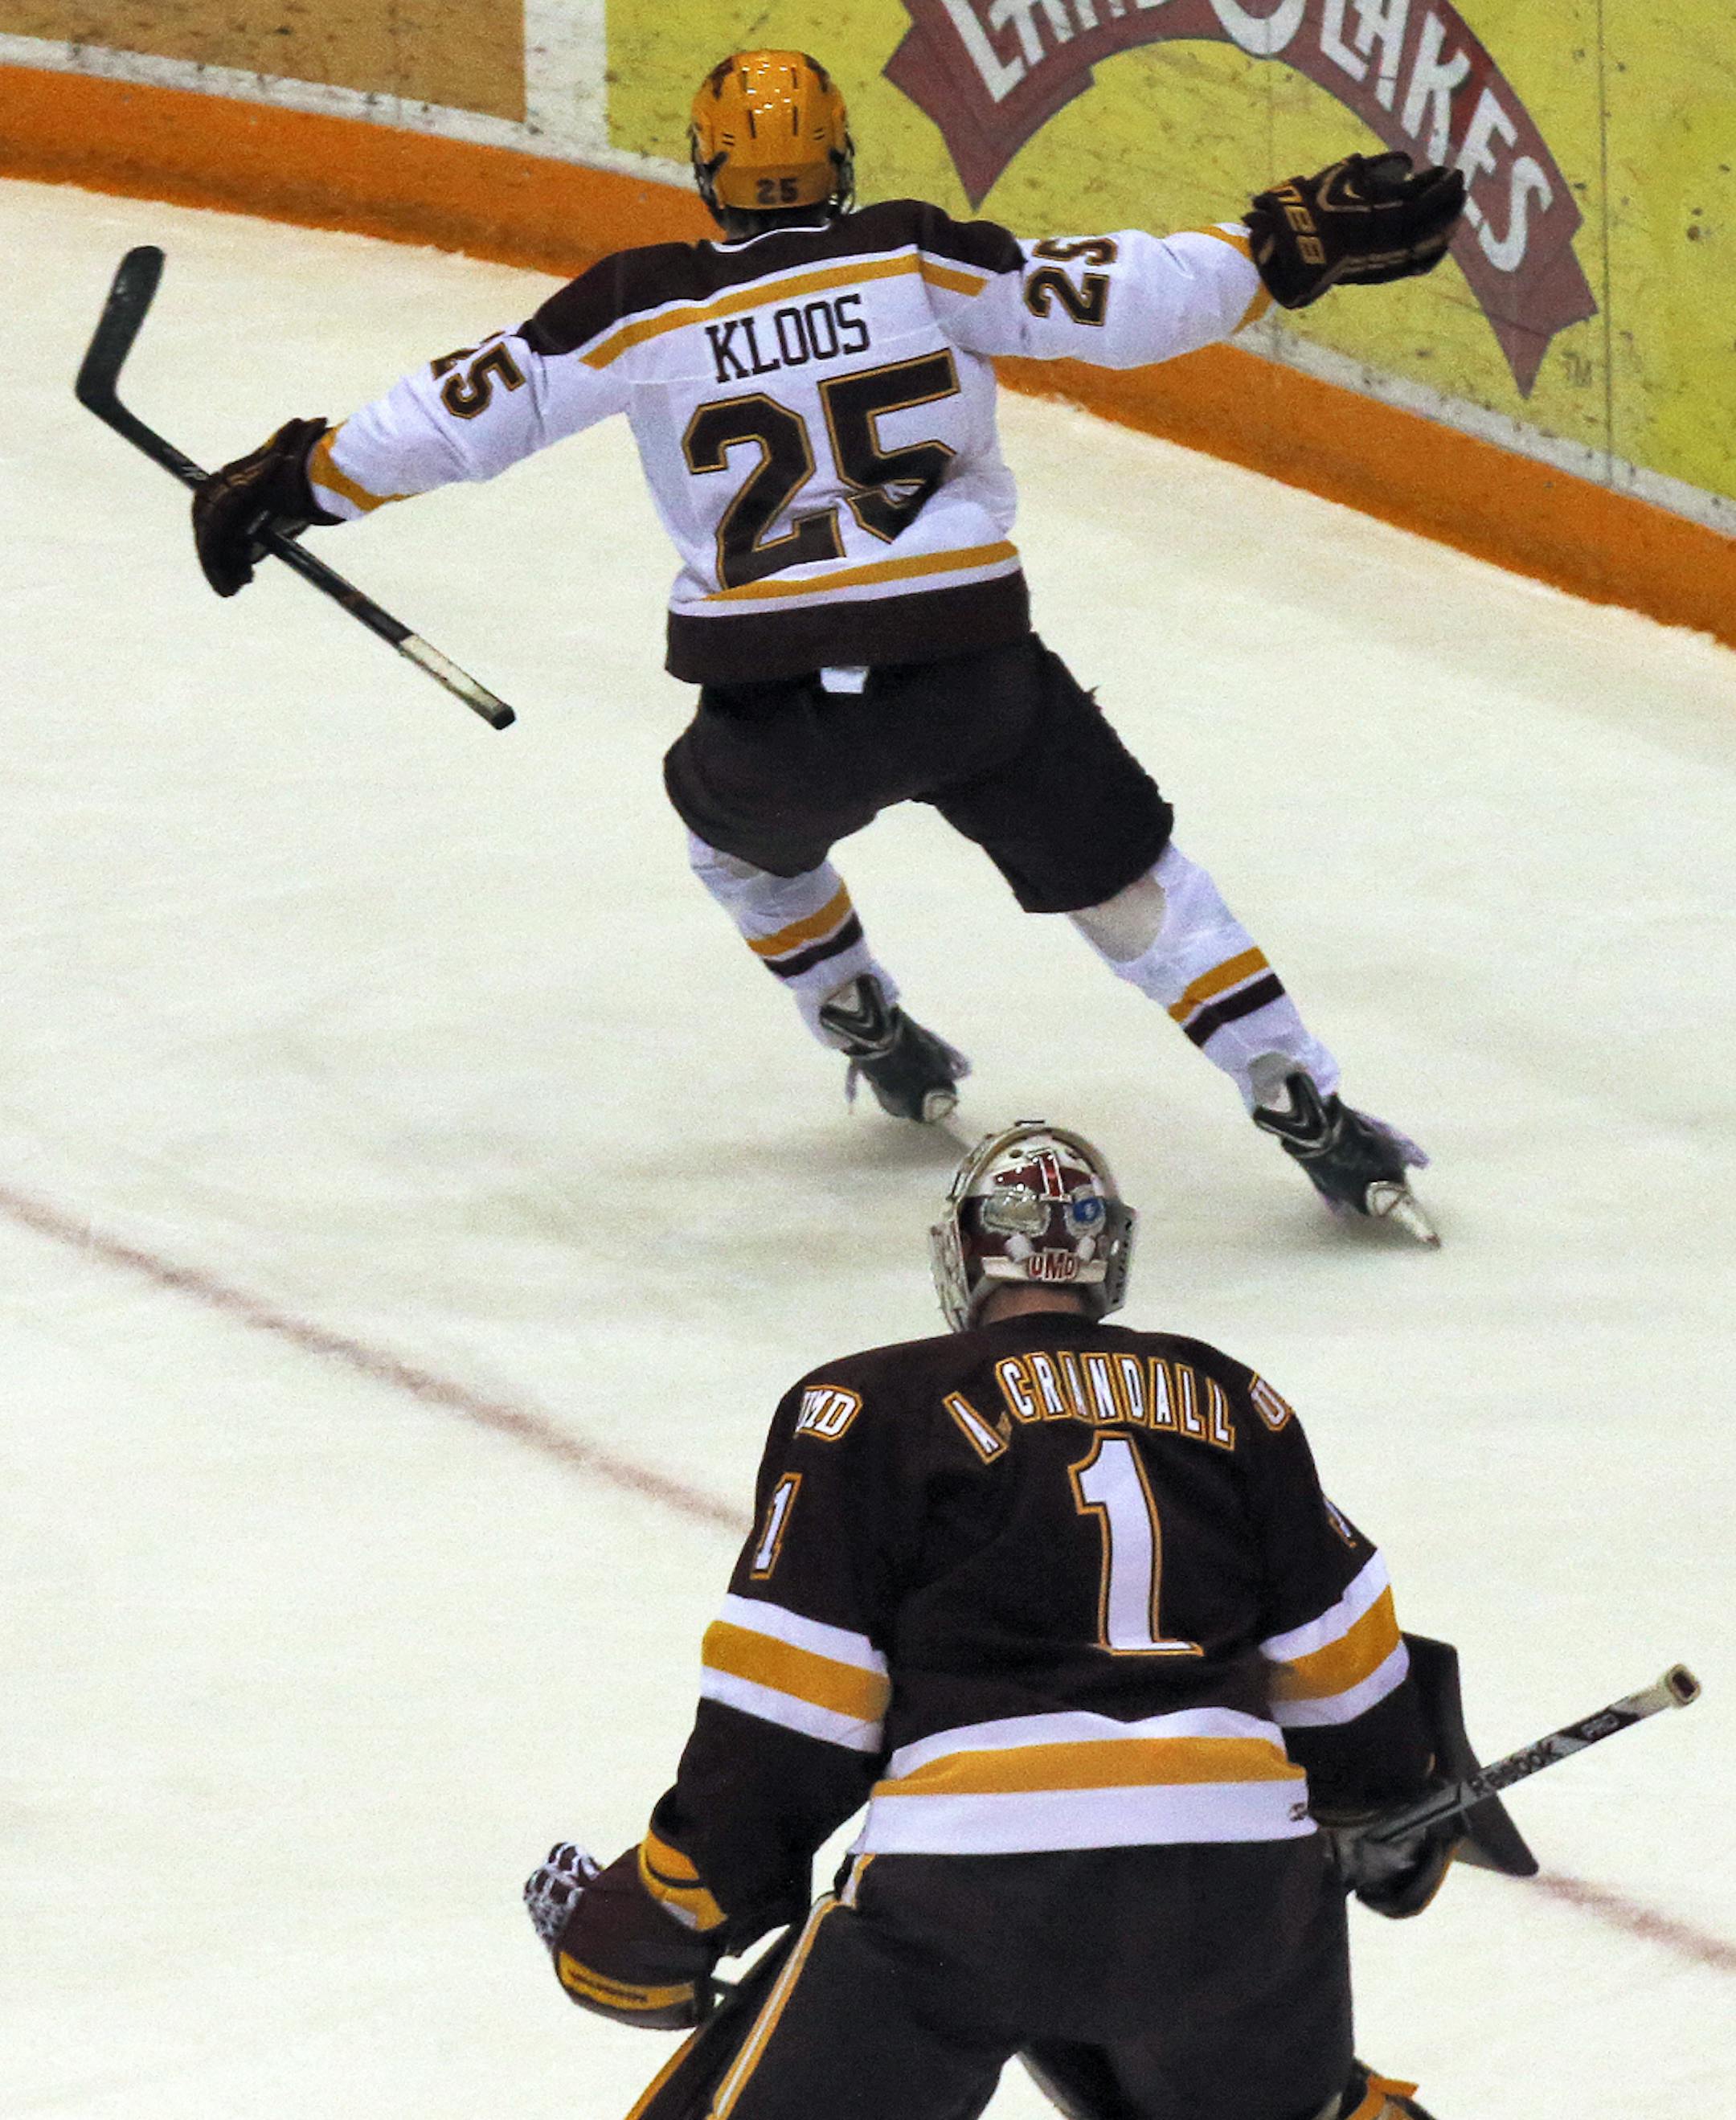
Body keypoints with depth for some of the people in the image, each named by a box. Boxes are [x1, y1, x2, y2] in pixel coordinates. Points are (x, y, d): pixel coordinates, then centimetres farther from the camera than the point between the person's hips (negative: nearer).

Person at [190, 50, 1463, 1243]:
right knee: (1126, 876, 14)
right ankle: (1309, 1114, 6)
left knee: (737, 822, 35)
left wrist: (297, 481, 17)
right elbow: (1109, 301, -2)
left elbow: (469, 410, 5)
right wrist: (1290, 247, 7)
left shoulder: (645, 310, 1)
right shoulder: (921, 260, 1)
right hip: (971, 676, 0)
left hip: (776, 710, 0)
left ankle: (874, 1036, 41)